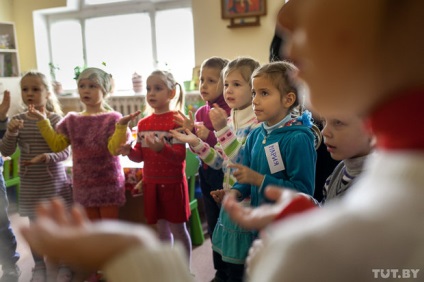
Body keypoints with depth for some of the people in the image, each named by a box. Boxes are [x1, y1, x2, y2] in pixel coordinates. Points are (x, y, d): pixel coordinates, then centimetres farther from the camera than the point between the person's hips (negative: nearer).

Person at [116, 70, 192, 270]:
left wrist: (161, 148, -34)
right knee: (162, 229, 16)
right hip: (151, 184, 6)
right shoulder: (143, 123, 7)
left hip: (173, 183, -5)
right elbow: (140, 156, 10)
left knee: (178, 228, 6)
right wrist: (129, 151, -11)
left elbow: (180, 156, -17)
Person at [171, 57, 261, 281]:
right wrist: (195, 143, -1)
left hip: (246, 203, -8)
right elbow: (221, 162, 9)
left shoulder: (257, 124, -16)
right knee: (221, 260, 21)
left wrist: (222, 129, -31)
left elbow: (242, 161, -26)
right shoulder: (229, 120, 8)